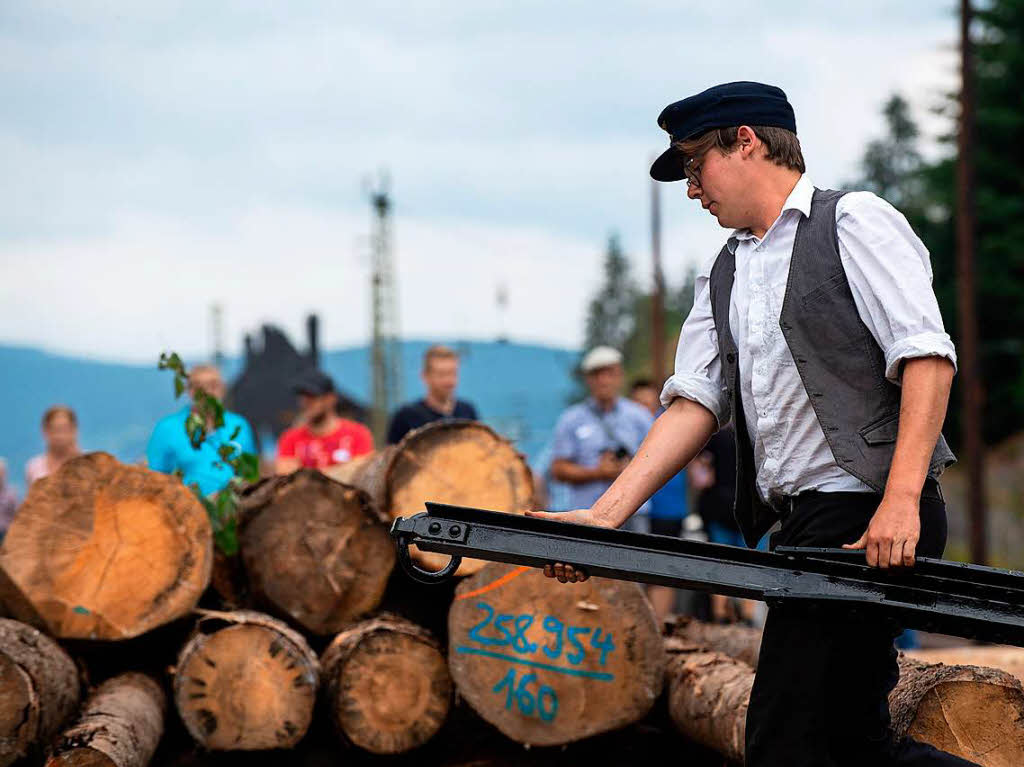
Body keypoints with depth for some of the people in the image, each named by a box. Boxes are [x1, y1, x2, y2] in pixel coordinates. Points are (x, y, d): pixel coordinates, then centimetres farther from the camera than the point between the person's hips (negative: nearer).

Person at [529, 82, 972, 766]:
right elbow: (694, 403, 11)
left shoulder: (855, 222, 0)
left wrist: (901, 501, -21)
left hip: (867, 519, -8)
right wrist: (606, 516, -3)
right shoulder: (723, 276, 21)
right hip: (800, 527, 8)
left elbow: (927, 359, -11)